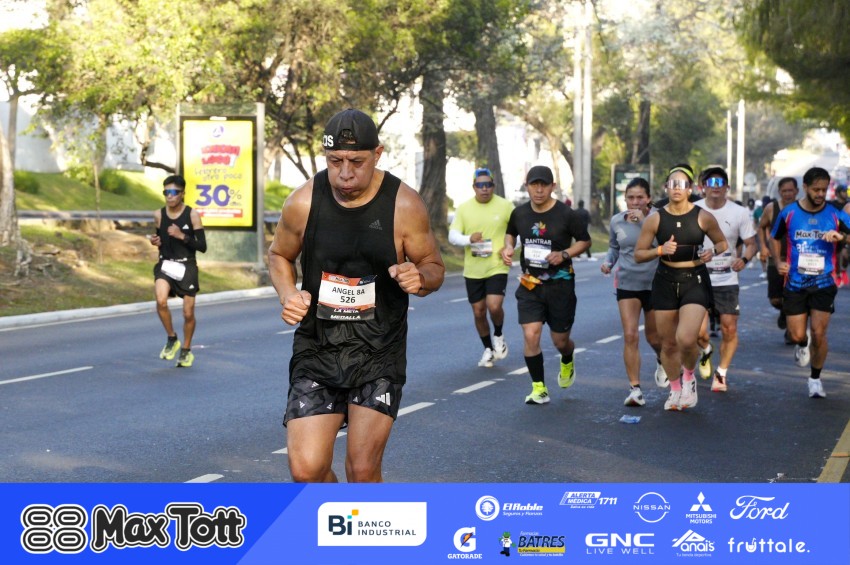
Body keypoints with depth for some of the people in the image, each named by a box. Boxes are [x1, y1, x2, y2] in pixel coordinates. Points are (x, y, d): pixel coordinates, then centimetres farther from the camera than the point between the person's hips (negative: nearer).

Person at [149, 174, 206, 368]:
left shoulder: (192, 215, -8)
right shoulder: (159, 215, 2)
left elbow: (202, 247, -8)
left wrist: (182, 236, -21)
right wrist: (155, 241, -4)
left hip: (187, 266, -1)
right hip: (165, 264, 1)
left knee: (188, 313, 4)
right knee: (161, 301, -26)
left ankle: (186, 350, 29)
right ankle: (172, 339, -2)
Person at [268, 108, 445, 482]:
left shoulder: (405, 206, -10)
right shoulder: (303, 203, -6)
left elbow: (434, 266, 2)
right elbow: (279, 255, 12)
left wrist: (420, 278, -22)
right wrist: (288, 294, -9)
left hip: (379, 353, -1)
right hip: (316, 349, 1)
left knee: (363, 471, 0)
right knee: (305, 470, -7)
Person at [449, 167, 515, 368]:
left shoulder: (505, 206, -3)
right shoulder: (464, 208, 1)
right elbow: (452, 236, -4)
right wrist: (469, 239, -24)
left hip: (497, 267, -3)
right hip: (473, 270, 3)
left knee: (494, 306, -19)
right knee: (478, 312, 9)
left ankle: (498, 336, 13)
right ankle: (488, 349, 30)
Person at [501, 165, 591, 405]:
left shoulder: (566, 214, -11)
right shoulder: (519, 213, -1)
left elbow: (585, 240, -1)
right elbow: (510, 233, 20)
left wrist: (565, 254, -17)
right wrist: (508, 248, -2)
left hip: (560, 283, -2)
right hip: (529, 285, 2)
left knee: (560, 340, 7)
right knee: (530, 335, -12)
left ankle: (567, 363, 45)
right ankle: (539, 388, 2)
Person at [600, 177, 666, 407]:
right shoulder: (616, 221, 1)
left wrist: (643, 221, -30)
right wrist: (608, 261, -2)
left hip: (654, 284, -2)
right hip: (627, 284, 2)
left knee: (653, 336, 13)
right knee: (630, 335, -11)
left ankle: (661, 360, 49)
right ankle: (635, 388, -7)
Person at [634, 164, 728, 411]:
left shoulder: (703, 217, -4)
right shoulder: (655, 219, -2)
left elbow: (722, 243, 11)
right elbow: (638, 254, 2)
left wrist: (712, 251, -11)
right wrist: (660, 250, -16)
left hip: (695, 281, -2)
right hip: (665, 281, 2)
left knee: (686, 339, -20)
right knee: (668, 343, 9)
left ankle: (689, 375, 13)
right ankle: (675, 389, 33)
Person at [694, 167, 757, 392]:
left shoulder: (739, 213, -2)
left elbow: (751, 243, 2)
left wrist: (744, 259, -18)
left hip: (727, 280, 1)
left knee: (730, 330, -1)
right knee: (699, 331, -12)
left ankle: (720, 375, 19)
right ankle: (706, 351, 25)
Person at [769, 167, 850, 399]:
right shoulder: (788, 213, 0)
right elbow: (775, 238, 15)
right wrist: (778, 262, 0)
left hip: (823, 283, -1)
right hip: (795, 284, 1)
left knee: (818, 333, -6)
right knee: (797, 335, -1)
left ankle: (815, 379, 15)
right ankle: (803, 344, 39)